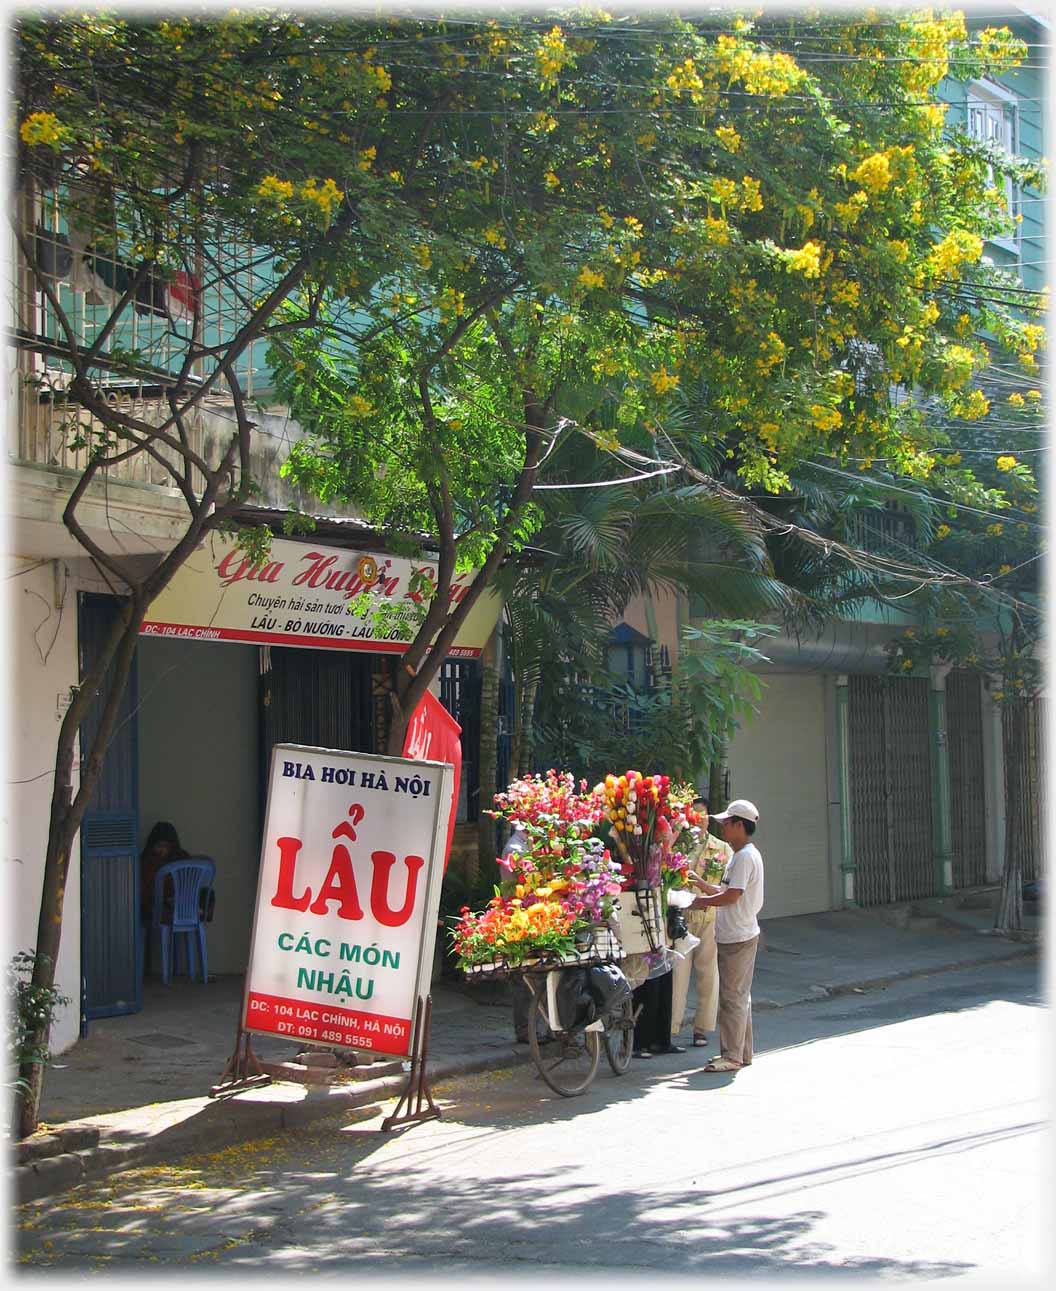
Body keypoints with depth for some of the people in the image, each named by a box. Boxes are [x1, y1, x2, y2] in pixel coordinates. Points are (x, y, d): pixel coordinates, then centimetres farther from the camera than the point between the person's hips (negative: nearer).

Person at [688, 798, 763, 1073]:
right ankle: (742, 1053, 21)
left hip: (738, 937, -10)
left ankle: (732, 1056, -2)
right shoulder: (741, 855, 15)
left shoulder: (746, 856, -17)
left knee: (733, 996, -6)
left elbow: (731, 896, -21)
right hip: (733, 935, 10)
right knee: (738, 996, 14)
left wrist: (702, 902, -9)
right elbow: (725, 890, 19)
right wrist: (700, 885, 13)